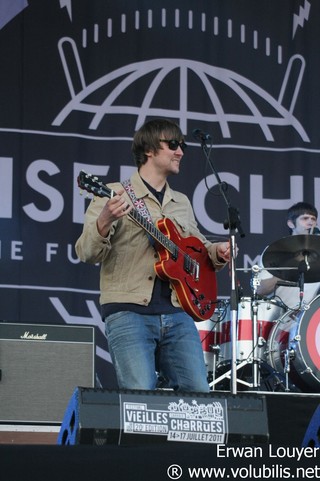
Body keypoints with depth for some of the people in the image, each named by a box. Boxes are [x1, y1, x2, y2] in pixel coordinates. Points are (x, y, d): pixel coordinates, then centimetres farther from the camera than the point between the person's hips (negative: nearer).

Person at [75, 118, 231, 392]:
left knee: (200, 398, -7)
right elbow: (87, 254, -5)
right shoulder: (115, 195, 4)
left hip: (177, 312, 6)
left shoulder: (182, 203, 22)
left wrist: (216, 252, 10)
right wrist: (106, 220, -26)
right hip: (128, 312, -6)